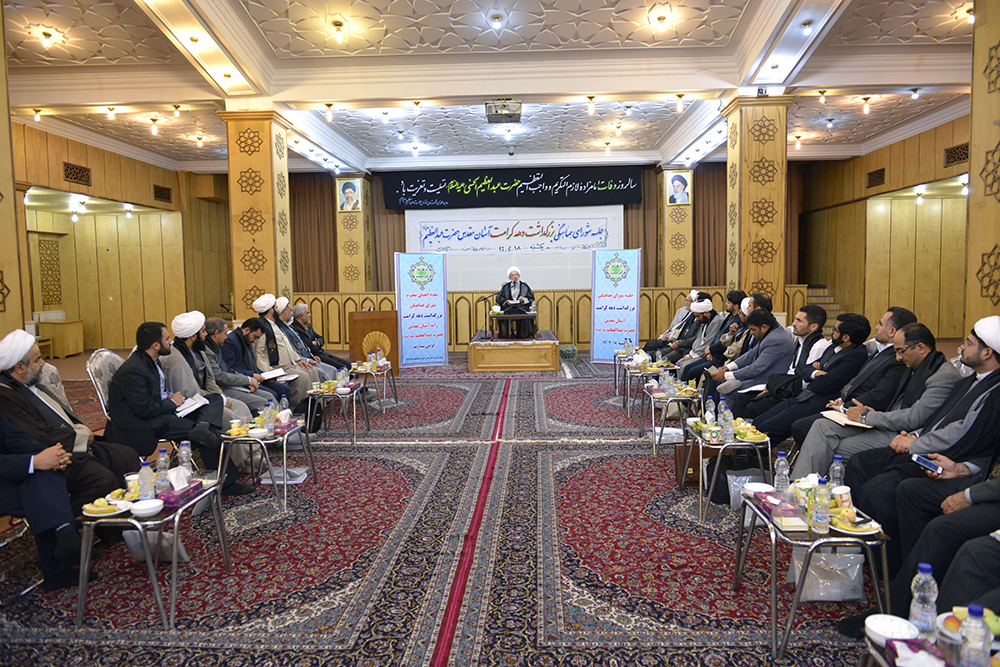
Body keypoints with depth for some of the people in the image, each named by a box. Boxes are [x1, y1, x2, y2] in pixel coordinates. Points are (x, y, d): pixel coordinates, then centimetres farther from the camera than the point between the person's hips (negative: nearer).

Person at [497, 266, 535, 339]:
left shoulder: (525, 286, 13)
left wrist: (524, 299, -10)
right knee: (507, 314, -33)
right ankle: (509, 333, -22)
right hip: (508, 307, 1)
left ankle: (523, 333, -23)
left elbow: (531, 298, 10)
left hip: (522, 306, 0)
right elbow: (499, 298, 10)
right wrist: (506, 301, -10)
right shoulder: (505, 287, 14)